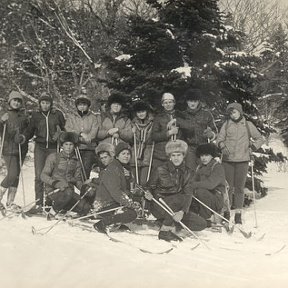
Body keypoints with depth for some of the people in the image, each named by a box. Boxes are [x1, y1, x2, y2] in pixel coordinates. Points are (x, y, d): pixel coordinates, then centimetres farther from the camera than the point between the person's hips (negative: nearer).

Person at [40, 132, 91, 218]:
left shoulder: (76, 161, 15)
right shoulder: (53, 157, 2)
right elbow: (43, 175, -4)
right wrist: (56, 183, -23)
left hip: (69, 190, 5)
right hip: (53, 191, -5)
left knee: (86, 208, -20)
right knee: (68, 192, -38)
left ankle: (64, 208, 6)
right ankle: (54, 211, -13)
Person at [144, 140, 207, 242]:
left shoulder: (186, 172, 0)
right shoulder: (161, 170, -10)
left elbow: (188, 194, -11)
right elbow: (150, 187, -1)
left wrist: (182, 211, -29)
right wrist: (149, 194, -27)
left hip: (175, 210, 5)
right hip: (158, 207, -4)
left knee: (202, 224, -8)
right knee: (181, 198, -33)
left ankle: (169, 223, 3)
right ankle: (165, 230, -21)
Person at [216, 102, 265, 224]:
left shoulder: (248, 125, 9)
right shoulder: (226, 124, 10)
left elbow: (260, 139, 15)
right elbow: (220, 139, 6)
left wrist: (252, 147, 0)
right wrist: (223, 146, -13)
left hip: (242, 160, 0)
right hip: (228, 159, 0)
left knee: (239, 187, 1)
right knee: (228, 187, -1)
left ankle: (238, 214, 6)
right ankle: (226, 213, 8)